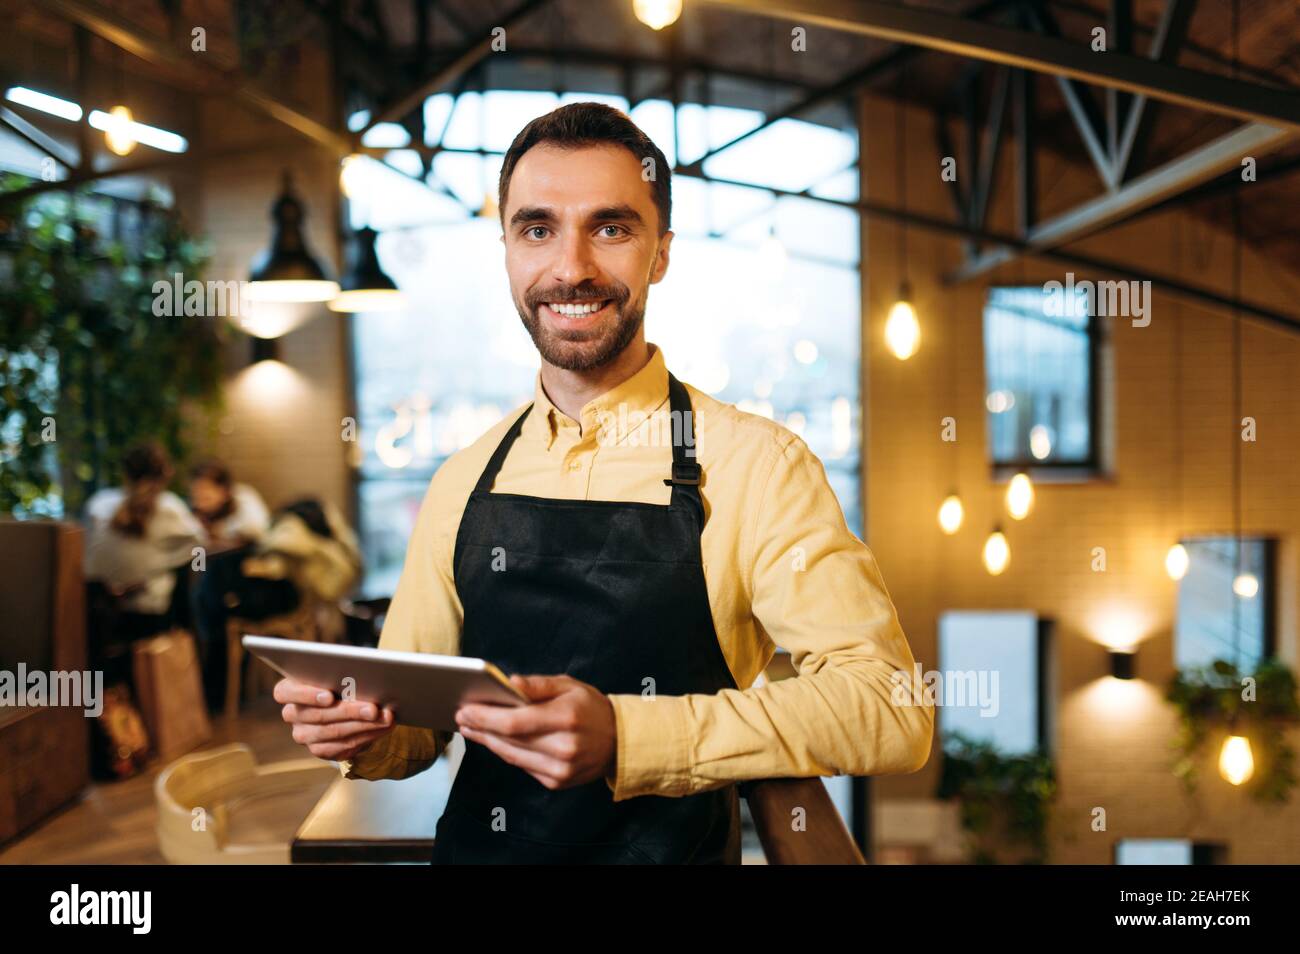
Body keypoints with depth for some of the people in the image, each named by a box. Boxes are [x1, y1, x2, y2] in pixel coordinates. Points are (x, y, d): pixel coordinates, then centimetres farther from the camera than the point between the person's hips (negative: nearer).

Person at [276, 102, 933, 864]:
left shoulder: (756, 464, -9)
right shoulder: (462, 485, 5)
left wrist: (627, 736, -25)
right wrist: (368, 731, -9)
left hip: (672, 850, -3)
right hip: (472, 847, 4)